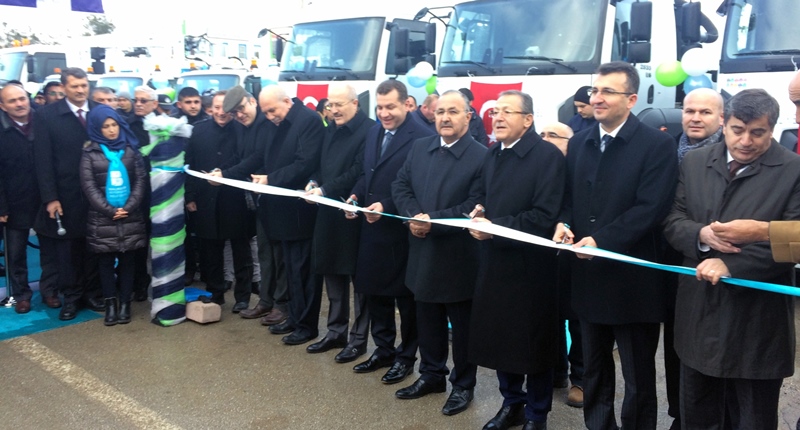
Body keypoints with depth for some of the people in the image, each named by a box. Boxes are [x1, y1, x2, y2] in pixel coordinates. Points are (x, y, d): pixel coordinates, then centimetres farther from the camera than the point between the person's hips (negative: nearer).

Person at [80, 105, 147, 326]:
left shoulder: (130, 149, 6)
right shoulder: (90, 153, 3)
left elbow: (141, 180, 1)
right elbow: (89, 186, -3)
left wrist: (129, 207, -11)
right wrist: (109, 210, -12)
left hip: (130, 216, 1)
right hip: (102, 218, -1)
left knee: (127, 259, 5)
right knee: (106, 261, 5)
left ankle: (125, 302, 13)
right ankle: (110, 303, 14)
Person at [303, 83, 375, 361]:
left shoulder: (369, 130, -13)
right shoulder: (331, 130, 13)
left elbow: (358, 173, -20)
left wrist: (324, 190, -20)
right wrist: (314, 183, -1)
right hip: (329, 213, 8)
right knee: (333, 273, 16)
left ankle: (359, 338, 17)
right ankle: (336, 332, 29)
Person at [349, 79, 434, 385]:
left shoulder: (421, 137, -15)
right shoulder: (375, 131, 10)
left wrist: (386, 206, -24)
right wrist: (356, 195, -1)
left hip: (401, 229, -7)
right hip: (372, 227, 8)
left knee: (405, 296, 9)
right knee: (374, 290, 17)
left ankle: (406, 356, 26)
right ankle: (383, 349, 35)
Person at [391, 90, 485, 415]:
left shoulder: (481, 156, -12)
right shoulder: (419, 147, 7)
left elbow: (475, 206, -18)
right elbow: (400, 186, 5)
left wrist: (434, 220, -24)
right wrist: (414, 216, -14)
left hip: (459, 256, -5)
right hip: (423, 252, 6)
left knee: (462, 324, 10)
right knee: (427, 320, 18)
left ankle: (463, 384, 26)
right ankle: (431, 375, 36)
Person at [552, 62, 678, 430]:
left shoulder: (658, 145, -10)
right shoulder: (578, 142, 9)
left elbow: (650, 208, -18)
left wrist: (601, 240, -25)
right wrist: (563, 223, -8)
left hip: (633, 280, -6)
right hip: (588, 277, 6)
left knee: (639, 378, 11)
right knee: (593, 369, 21)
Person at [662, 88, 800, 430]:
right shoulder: (694, 162, 6)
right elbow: (672, 220, 4)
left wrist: (731, 265, -24)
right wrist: (700, 234, -17)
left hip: (757, 322, -3)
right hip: (698, 314, 4)